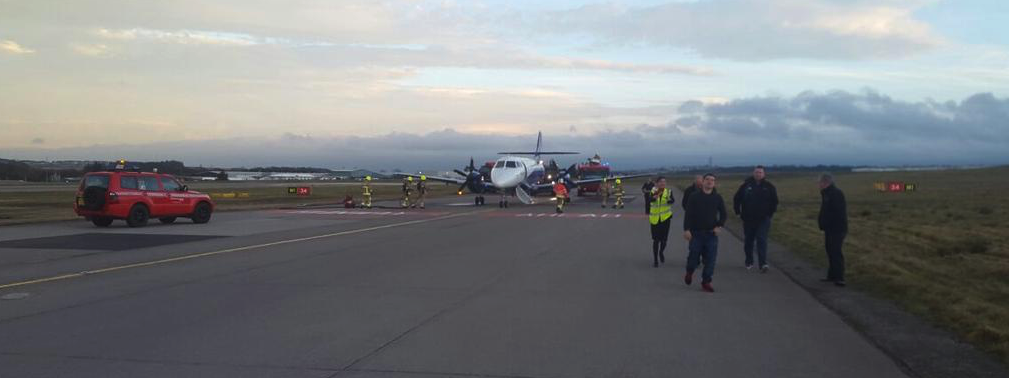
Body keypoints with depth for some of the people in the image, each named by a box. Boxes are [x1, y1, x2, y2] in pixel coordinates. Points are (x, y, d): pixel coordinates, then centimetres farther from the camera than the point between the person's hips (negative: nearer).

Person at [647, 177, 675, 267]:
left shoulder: (668, 192, -4)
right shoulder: (653, 192, -6)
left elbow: (673, 200, -22)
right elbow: (648, 200, -25)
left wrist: (670, 199, -45)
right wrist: (655, 196, -46)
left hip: (665, 218, 1)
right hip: (655, 219, -1)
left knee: (664, 238, 6)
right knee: (656, 239, 4)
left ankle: (661, 252, 37)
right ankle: (655, 259, 16)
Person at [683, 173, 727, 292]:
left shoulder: (718, 198, 5)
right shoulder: (694, 196, -2)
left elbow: (723, 214, 13)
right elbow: (688, 214, -5)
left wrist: (719, 226, -2)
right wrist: (686, 229, -13)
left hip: (711, 233, 2)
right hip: (696, 232, -2)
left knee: (711, 259, -3)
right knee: (694, 256, 3)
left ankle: (706, 282, 8)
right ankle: (689, 272, 34)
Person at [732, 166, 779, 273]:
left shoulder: (769, 187, 0)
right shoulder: (746, 185, 1)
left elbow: (774, 201, 10)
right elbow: (736, 198, 9)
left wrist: (770, 213, 6)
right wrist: (738, 212, 6)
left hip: (763, 219, -2)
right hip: (748, 219, 2)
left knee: (761, 240, -12)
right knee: (748, 241, 10)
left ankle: (763, 264, -16)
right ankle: (749, 263, 25)